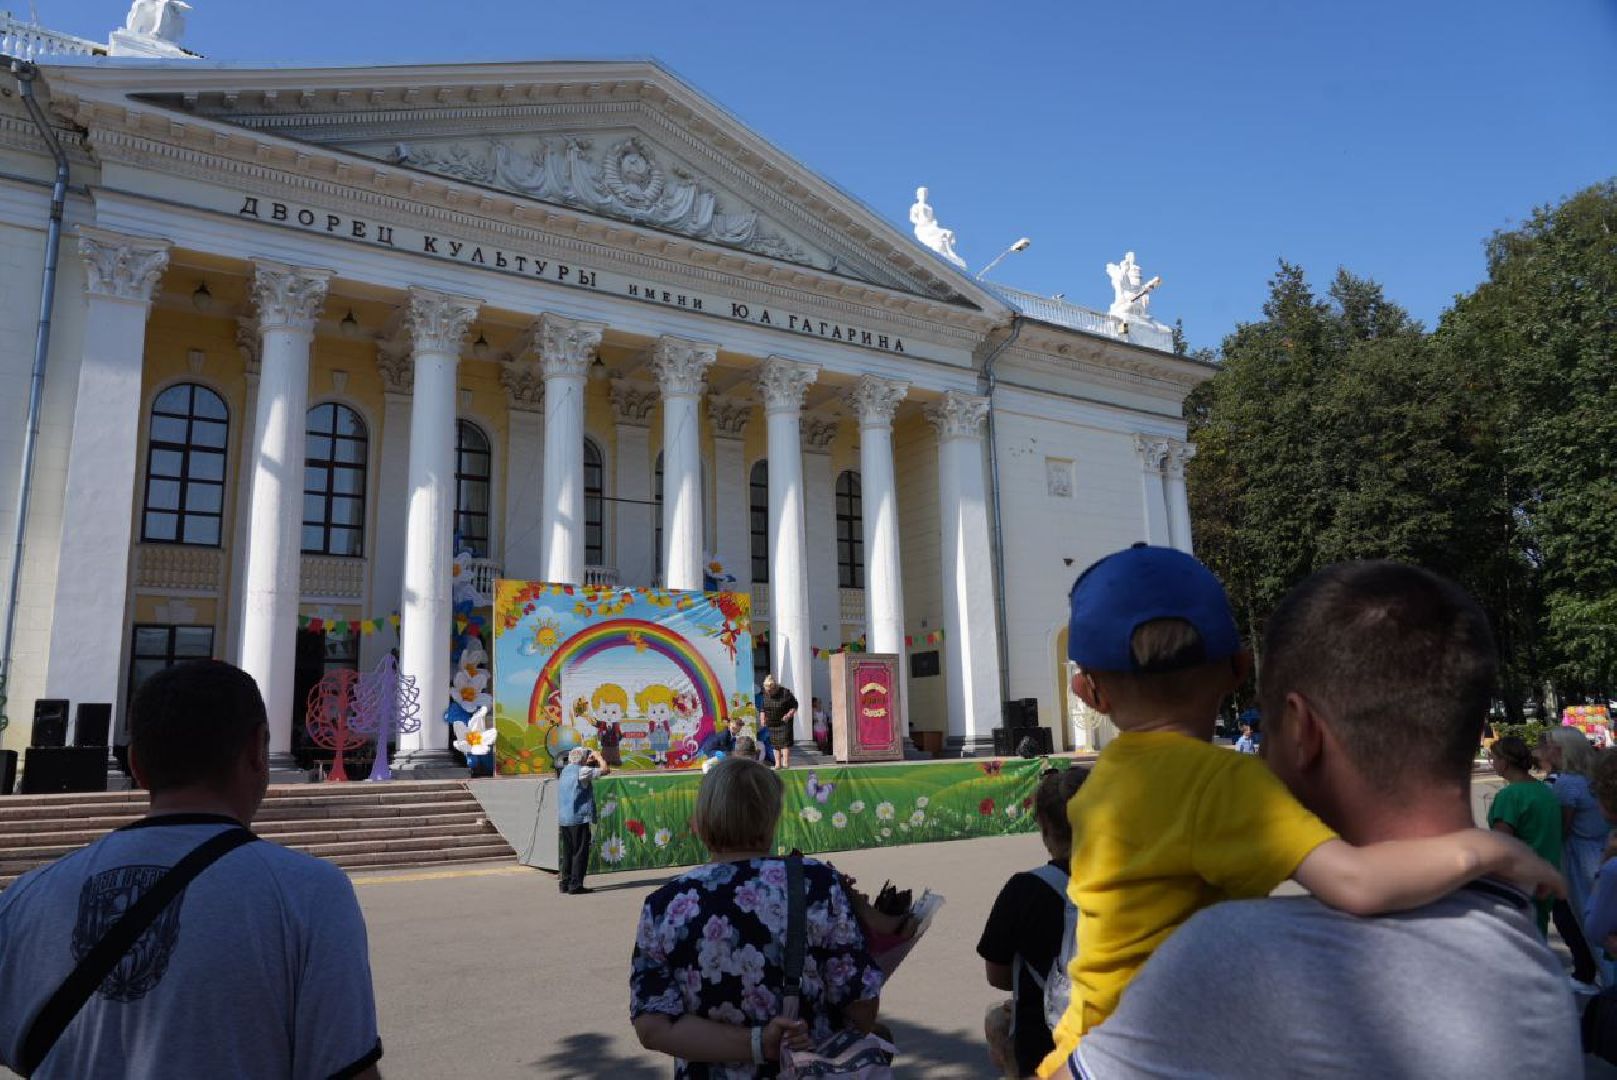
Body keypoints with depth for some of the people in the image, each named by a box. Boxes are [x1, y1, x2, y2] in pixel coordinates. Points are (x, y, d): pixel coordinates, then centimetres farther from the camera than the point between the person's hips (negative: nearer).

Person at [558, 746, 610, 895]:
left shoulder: (565, 770, 12)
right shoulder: (583, 771, -11)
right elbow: (605, 770, -10)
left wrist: (591, 760, 23)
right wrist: (598, 757, 4)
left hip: (564, 819, 8)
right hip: (580, 818, -8)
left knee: (568, 852, 14)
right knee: (580, 852, -2)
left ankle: (565, 883, 17)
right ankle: (575, 885, -3)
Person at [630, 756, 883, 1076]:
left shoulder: (665, 907, -12)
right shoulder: (817, 884, -18)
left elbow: (652, 1026, -16)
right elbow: (863, 1009, -13)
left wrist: (757, 1044, -19)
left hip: (710, 1071, 1)